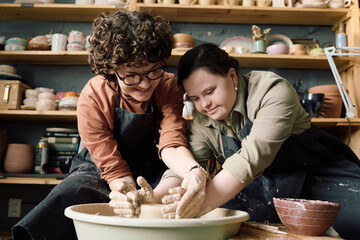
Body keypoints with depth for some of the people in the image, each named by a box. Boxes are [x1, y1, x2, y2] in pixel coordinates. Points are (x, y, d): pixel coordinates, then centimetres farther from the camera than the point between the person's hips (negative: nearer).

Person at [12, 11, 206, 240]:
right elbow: (112, 166, -23)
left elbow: (172, 144, -26)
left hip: (153, 174, 2)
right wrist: (131, 196, -46)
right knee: (71, 191, -35)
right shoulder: (93, 98, -22)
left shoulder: (168, 86, -15)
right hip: (102, 171, -1)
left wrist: (194, 170, -50)